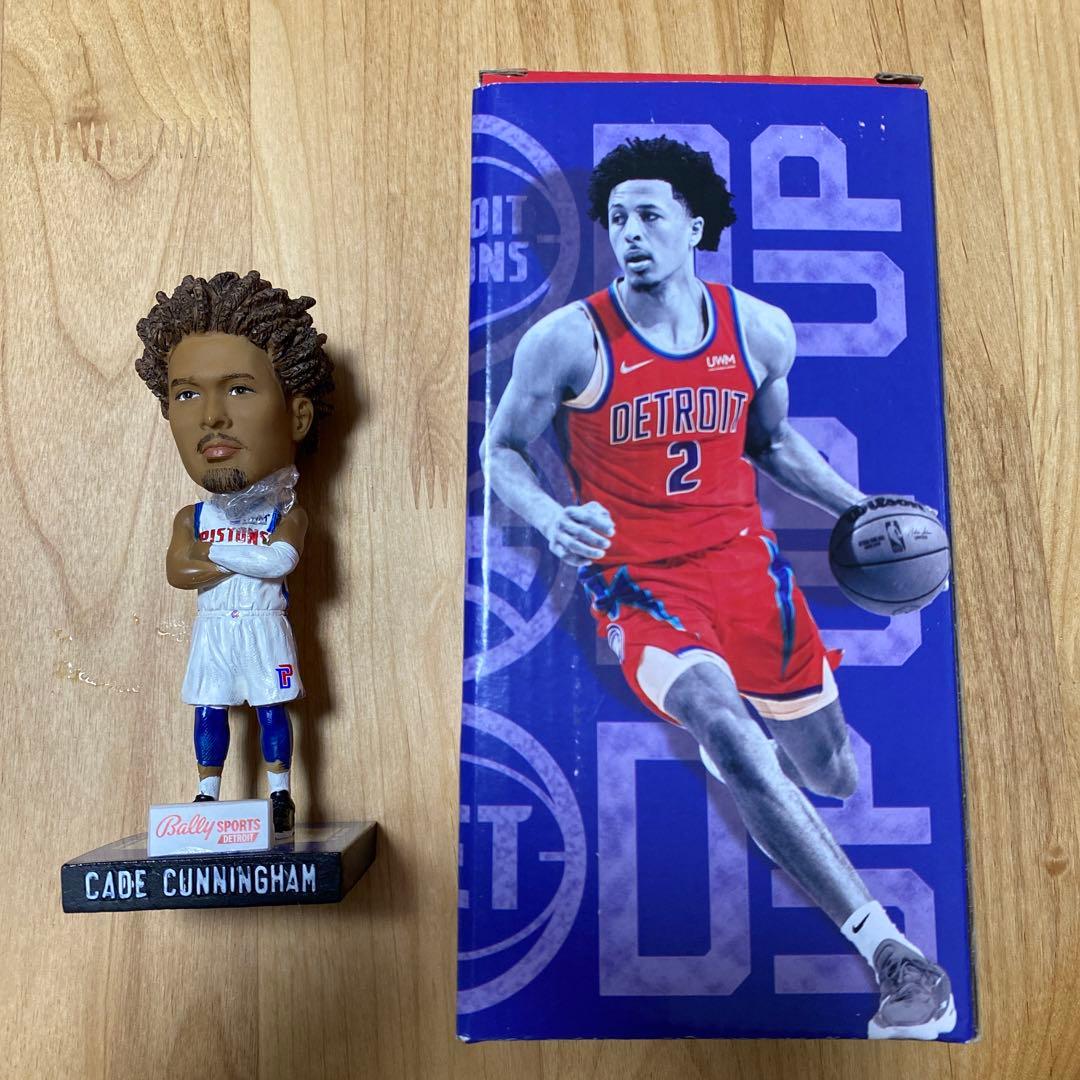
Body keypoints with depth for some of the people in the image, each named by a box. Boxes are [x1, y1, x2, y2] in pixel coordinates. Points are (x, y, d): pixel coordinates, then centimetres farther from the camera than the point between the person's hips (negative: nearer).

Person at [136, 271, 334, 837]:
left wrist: (214, 550, -17)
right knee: (209, 710, 10)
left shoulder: (287, 515, -9)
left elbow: (281, 560, -25)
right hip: (212, 632, 3)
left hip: (263, 629, -3)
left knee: (271, 708, 5)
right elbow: (177, 571, -12)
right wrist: (248, 561, -20)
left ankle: (280, 793, 18)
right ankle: (207, 792, 23)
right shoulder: (190, 518, 0)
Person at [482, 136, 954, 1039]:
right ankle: (896, 956, -16)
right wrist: (551, 520, -21)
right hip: (642, 589, -4)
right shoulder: (569, 340, -11)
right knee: (730, 733, -32)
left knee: (833, 778, 15)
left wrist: (863, 508, 6)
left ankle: (728, 740, 52)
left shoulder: (761, 330, 1)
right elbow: (501, 449, -1)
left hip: (747, 566, 5)